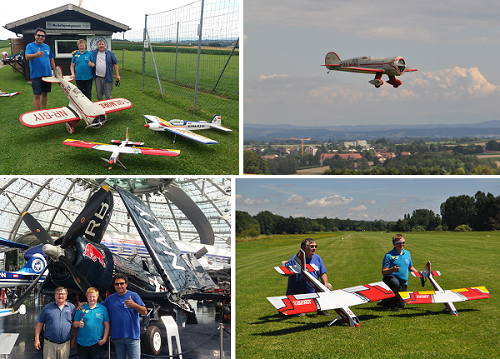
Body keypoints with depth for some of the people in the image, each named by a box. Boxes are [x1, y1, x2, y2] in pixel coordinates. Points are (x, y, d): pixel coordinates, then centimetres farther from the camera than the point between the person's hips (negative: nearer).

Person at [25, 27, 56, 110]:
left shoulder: (47, 47, 13)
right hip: (36, 75, -5)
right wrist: (36, 55, -41)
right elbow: (27, 57, -21)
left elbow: (51, 59, 20)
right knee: (36, 95, -7)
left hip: (47, 74, 5)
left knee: (44, 94, 13)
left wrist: (55, 71, 14)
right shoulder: (30, 46, -4)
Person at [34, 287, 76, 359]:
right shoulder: (47, 307, 4)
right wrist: (37, 339, -2)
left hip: (65, 344, 1)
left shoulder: (71, 307, 6)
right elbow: (40, 324, 4)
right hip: (49, 344, -1)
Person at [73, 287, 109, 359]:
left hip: (96, 343, -1)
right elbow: (74, 324, 7)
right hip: (82, 343, 1)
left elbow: (106, 325, 5)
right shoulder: (81, 308, 4)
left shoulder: (103, 309, 3)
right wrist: (78, 324, -16)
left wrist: (104, 339, -3)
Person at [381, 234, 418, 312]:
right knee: (395, 282, -42)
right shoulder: (389, 255, -8)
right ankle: (394, 305, -22)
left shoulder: (407, 254, 10)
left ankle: (384, 302, 38)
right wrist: (392, 269, -32)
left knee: (401, 305, 7)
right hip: (390, 278, -6)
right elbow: (383, 272, -13)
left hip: (403, 283, 6)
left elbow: (410, 267, 23)